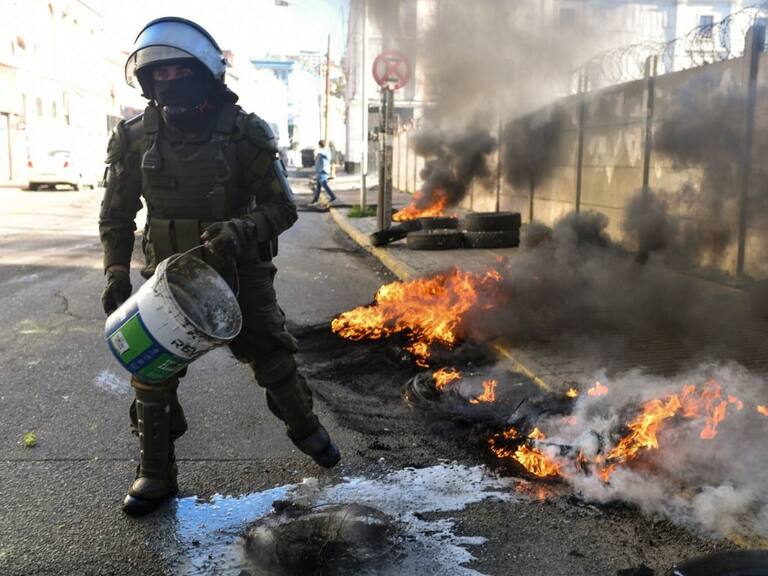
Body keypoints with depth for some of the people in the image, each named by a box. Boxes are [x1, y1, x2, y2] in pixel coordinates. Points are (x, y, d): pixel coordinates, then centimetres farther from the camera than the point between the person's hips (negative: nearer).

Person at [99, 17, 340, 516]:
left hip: (240, 271, -2)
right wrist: (116, 271, -6)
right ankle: (156, 475, 17)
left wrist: (241, 231, -31)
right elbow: (117, 215, 5)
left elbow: (282, 207, -13)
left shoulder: (245, 132, -14)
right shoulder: (137, 138, -6)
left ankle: (305, 428, 38)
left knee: (273, 358, 9)